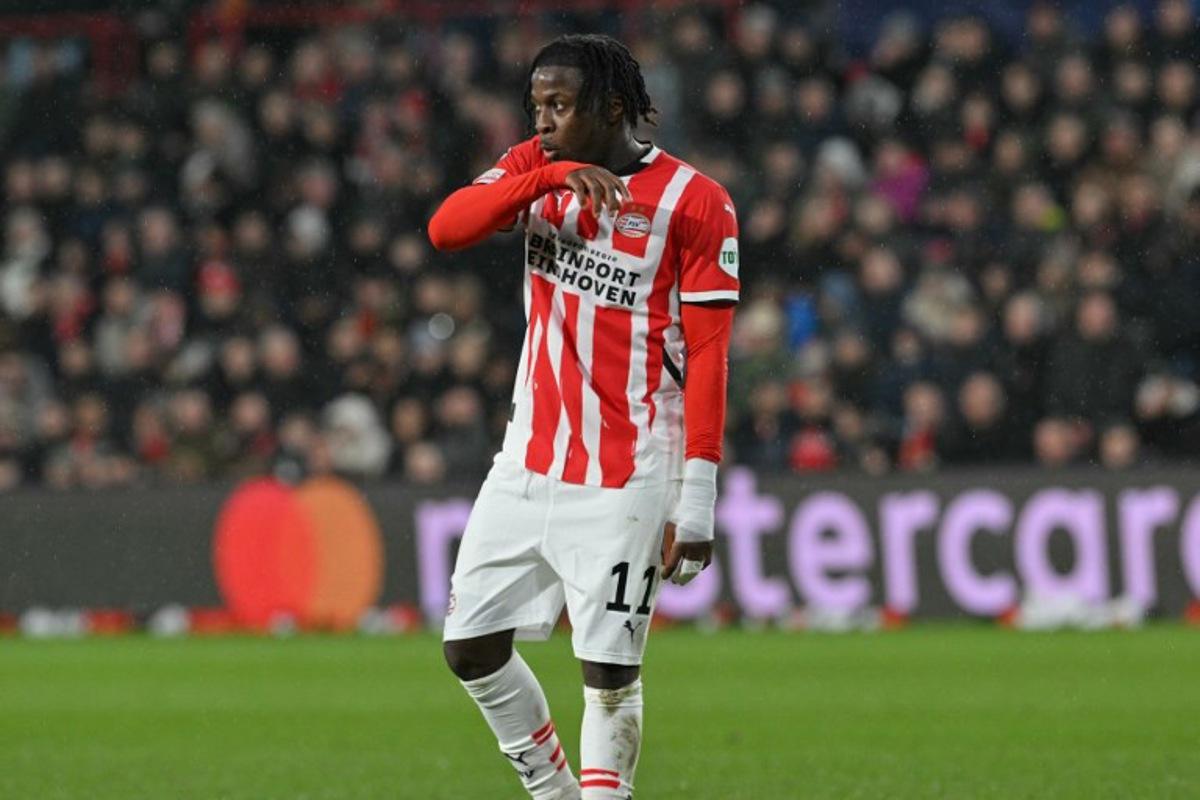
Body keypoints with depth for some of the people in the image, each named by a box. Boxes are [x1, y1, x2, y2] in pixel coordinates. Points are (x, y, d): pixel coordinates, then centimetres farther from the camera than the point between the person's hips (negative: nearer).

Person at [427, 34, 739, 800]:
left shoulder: (694, 202, -9)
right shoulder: (534, 168, 6)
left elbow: (708, 356, -10)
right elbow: (447, 227, -12)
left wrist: (697, 500, -14)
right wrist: (548, 175, -26)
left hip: (625, 481, -5)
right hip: (529, 466, 5)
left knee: (610, 674, -5)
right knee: (471, 645, 6)